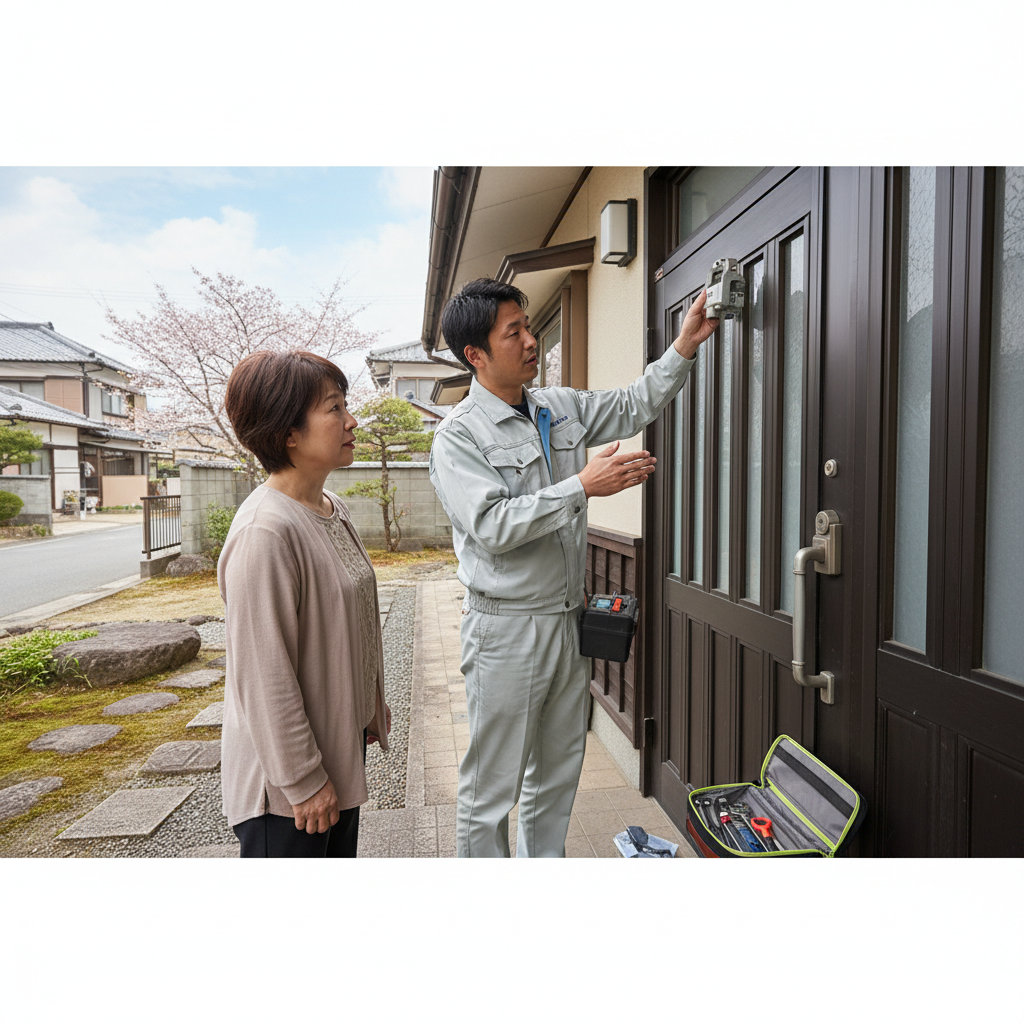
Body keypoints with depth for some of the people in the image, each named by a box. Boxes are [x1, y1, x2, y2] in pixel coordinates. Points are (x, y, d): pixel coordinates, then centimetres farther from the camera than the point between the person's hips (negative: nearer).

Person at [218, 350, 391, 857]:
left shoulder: (333, 508, 3)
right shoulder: (265, 531, -26)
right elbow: (265, 675, -24)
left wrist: (372, 705, 18)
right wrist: (303, 779, -17)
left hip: (343, 744, 9)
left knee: (340, 853, 24)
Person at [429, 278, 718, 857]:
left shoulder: (562, 408, 8)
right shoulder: (459, 435, -12)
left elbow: (635, 407, 19)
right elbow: (492, 526, -23)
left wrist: (685, 348, 7)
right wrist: (583, 486, -23)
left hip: (569, 620, 7)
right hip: (506, 629, -6)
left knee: (559, 773, 20)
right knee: (493, 788, 7)